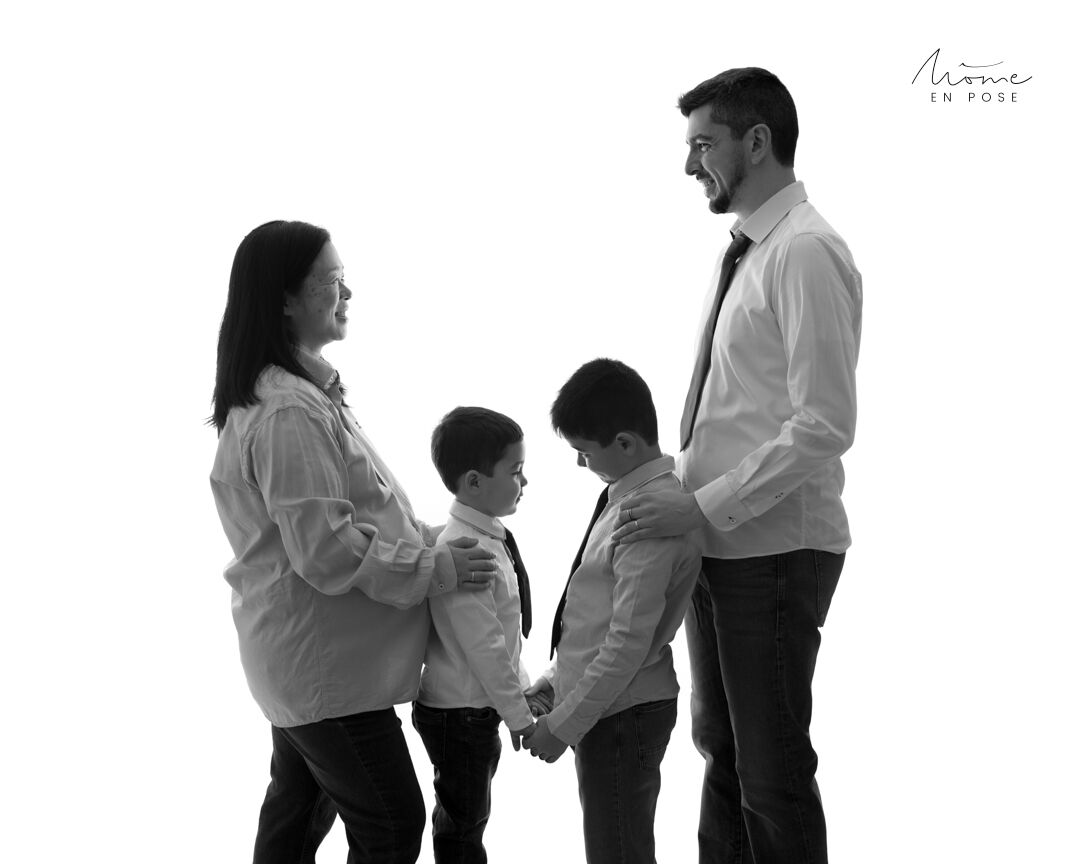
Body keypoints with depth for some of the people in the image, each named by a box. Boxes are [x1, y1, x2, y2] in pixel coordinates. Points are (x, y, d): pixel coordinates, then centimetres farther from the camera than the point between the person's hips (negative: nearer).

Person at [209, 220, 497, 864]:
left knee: (299, 811, 20)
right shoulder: (290, 414, -23)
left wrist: (427, 539, 6)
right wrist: (436, 569, -18)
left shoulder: (300, 390, 10)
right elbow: (327, 551, -25)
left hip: (301, 659, 10)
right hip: (329, 665, -10)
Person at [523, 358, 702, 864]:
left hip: (624, 717, -9)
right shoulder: (631, 495, 6)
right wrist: (553, 684, 13)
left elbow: (629, 642, -23)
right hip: (606, 710, 9)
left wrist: (565, 725, -17)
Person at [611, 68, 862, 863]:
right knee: (721, 746, 19)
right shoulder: (748, 252, 11)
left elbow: (824, 426, -22)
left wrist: (703, 505, -22)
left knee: (773, 769, 2)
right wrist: (692, 507, 8)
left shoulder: (806, 253, -16)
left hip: (773, 551, -9)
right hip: (722, 544, 9)